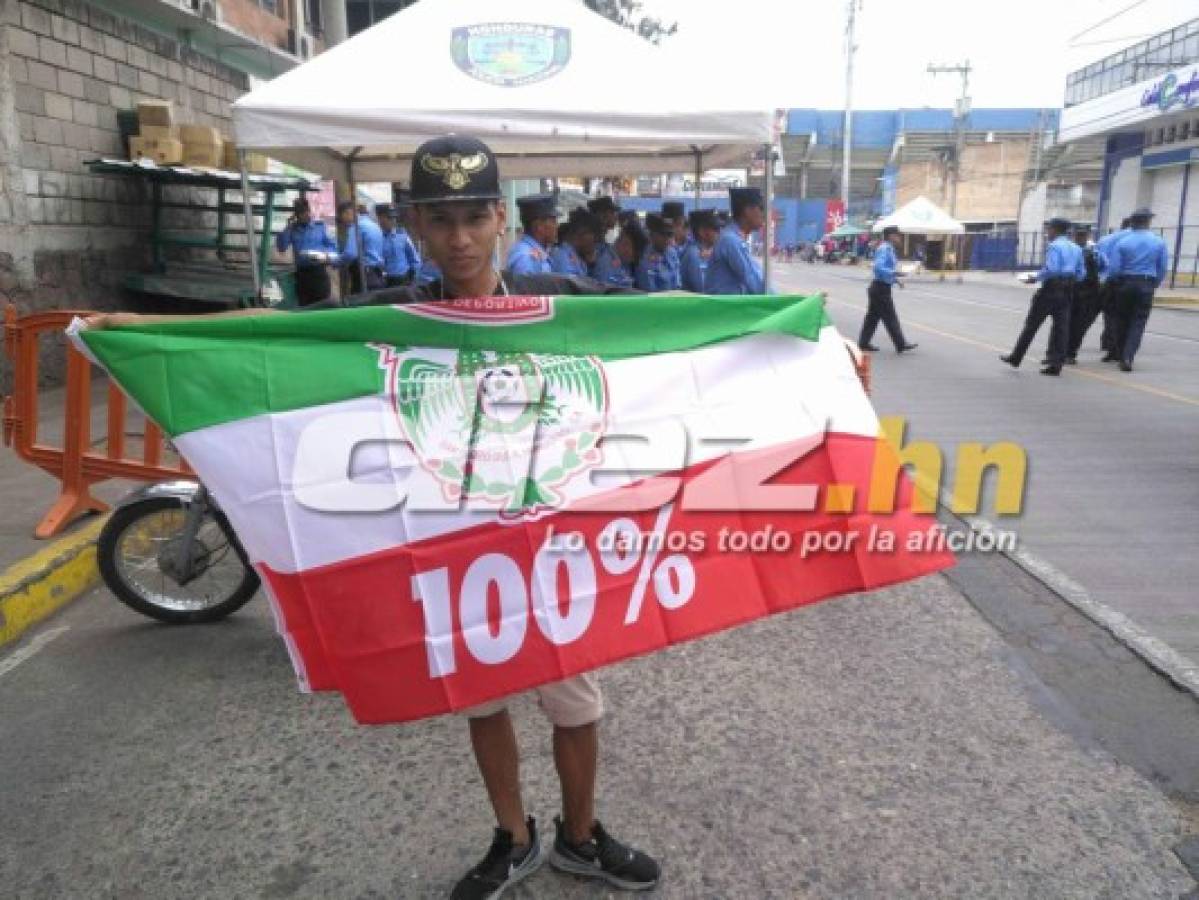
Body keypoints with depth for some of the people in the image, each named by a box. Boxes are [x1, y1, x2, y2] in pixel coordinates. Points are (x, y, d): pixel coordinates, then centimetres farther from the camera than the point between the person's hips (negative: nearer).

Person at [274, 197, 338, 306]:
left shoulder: (320, 226, 5)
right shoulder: (292, 229, 9)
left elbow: (333, 245, 6)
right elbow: (281, 247, -1)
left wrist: (326, 256, -15)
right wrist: (288, 228, -6)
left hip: (319, 271, -2)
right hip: (301, 273, 2)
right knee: (304, 306, 5)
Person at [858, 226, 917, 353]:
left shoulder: (889, 249, 16)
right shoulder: (884, 249, -16)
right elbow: (878, 267, -27)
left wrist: (896, 280, 17)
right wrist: (894, 273, -30)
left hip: (878, 288, 10)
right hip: (881, 288, -10)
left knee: (873, 316, 12)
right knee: (890, 318, -5)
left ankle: (864, 343, 17)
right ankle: (901, 345, -2)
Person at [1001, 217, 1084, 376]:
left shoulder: (1054, 246, -10)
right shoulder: (1076, 248, 14)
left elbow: (1051, 269, -23)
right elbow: (1081, 274, 13)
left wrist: (1036, 277, -10)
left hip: (1052, 288, -7)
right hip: (1068, 290, 7)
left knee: (1032, 324, 2)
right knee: (1061, 326, 4)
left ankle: (1016, 358, 9)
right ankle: (1056, 364, 2)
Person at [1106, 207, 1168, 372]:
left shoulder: (1122, 242, -4)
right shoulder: (1159, 242, 1)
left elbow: (1115, 269, -7)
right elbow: (1163, 268, 2)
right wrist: (1155, 285, 15)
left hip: (1126, 284, 0)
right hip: (1146, 286, 0)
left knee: (1122, 321, 11)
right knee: (1138, 323, 0)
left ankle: (1122, 357, 19)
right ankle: (1128, 358, -14)